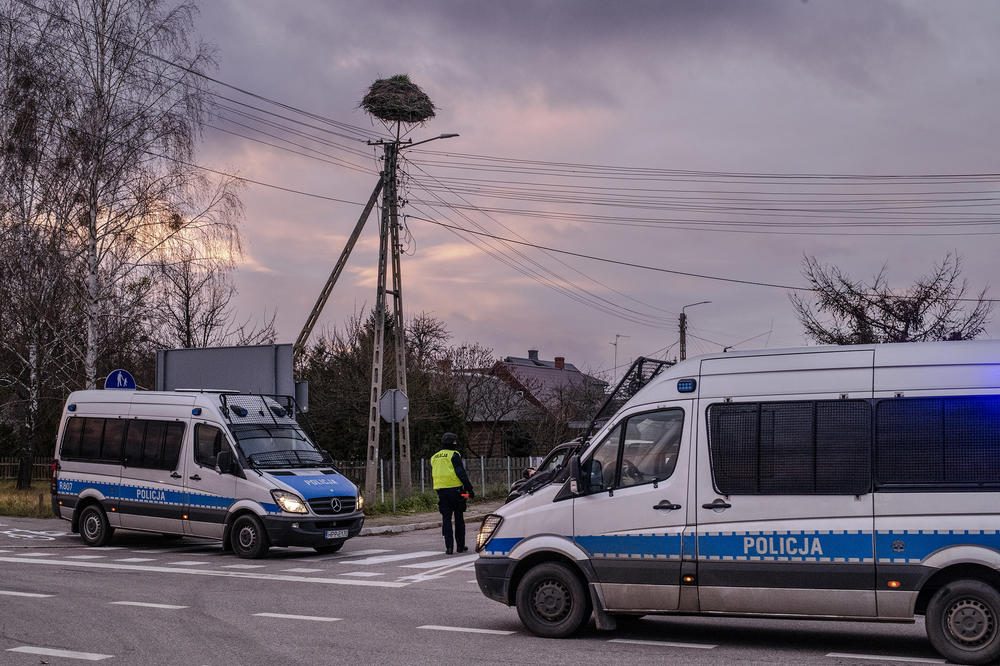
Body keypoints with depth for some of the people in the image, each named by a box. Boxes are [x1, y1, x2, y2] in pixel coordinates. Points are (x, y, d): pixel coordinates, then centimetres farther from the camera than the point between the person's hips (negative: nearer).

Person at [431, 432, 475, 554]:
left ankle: (449, 547, -3)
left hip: (441, 491, 4)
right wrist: (469, 489, -11)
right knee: (459, 519, 7)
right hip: (455, 489, -4)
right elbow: (461, 474, -13)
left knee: (446, 519, 5)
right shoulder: (454, 455, -7)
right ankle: (461, 546, 12)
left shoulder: (434, 457, 13)